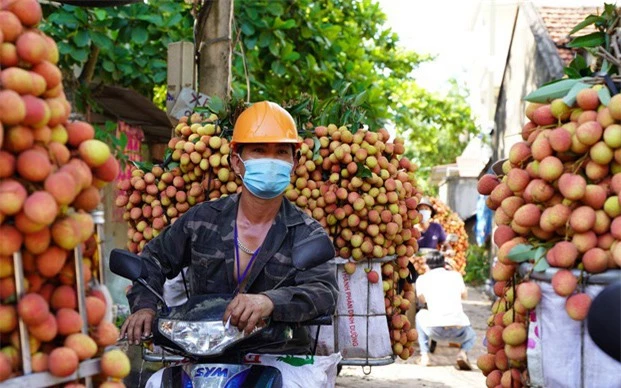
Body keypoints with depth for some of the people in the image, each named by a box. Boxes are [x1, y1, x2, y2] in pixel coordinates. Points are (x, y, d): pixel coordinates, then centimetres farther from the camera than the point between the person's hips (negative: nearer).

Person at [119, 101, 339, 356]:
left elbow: (325, 292, -18)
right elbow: (154, 258, 23)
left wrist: (270, 301, -38)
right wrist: (144, 305, 3)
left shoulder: (307, 234, -1)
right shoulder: (202, 219, 7)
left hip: (281, 359, -2)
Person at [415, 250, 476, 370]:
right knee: (472, 336, 36)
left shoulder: (422, 279, 13)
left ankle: (424, 355, 18)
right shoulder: (455, 275, 16)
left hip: (436, 331, 0)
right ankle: (463, 352, -1)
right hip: (459, 331, 0)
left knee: (421, 315, 33)